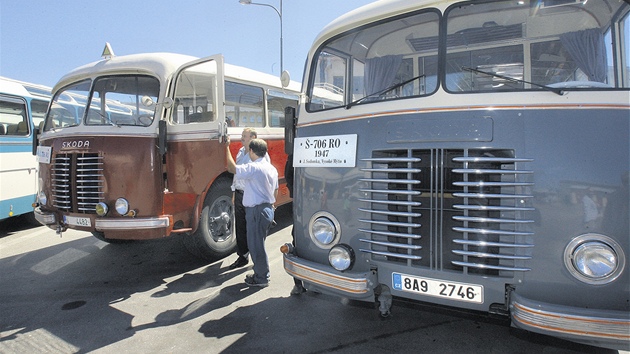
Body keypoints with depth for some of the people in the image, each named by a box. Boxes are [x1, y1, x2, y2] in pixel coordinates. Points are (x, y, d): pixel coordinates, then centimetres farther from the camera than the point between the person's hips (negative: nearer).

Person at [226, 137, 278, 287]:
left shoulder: (253, 168, -17)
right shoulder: (272, 168, 11)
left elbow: (232, 168, -20)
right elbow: (275, 191, 18)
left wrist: (227, 148, -9)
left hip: (256, 210, -9)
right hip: (268, 210, 9)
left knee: (256, 245, 1)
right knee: (258, 243, 20)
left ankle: (261, 278, 10)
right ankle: (260, 273, 28)